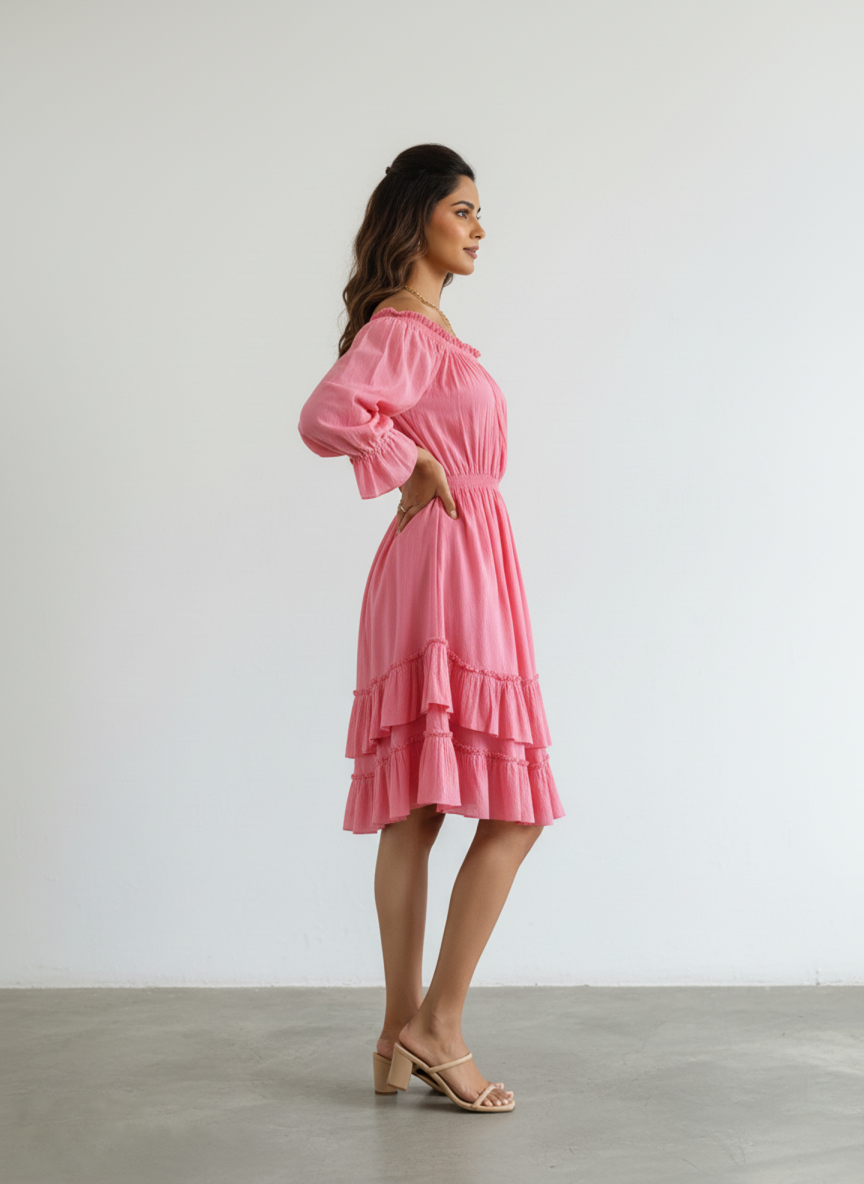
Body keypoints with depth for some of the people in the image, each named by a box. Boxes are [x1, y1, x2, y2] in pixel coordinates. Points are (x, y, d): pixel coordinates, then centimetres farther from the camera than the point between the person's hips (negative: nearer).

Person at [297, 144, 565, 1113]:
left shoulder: (428, 327, 20)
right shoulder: (400, 328, -11)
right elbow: (324, 416, -28)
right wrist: (419, 467, -14)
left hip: (462, 568, 10)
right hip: (446, 567, -10)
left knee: (416, 814, 8)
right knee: (512, 811, -8)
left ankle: (402, 1042, 14)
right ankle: (437, 1027, -2)